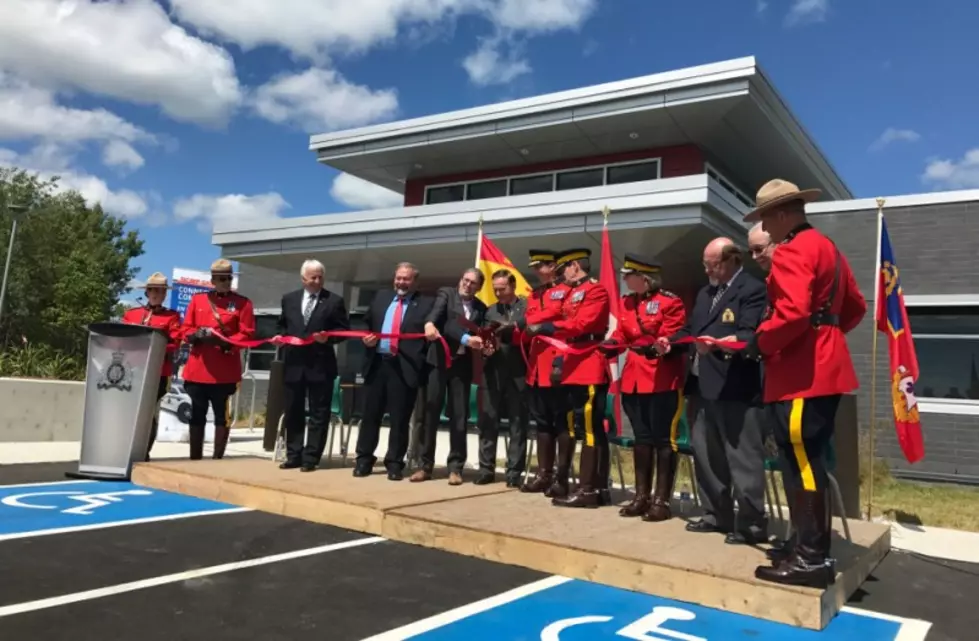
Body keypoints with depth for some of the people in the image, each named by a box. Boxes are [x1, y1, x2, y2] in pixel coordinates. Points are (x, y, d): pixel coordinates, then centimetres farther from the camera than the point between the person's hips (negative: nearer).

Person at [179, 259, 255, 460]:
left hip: (225, 371, -3)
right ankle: (195, 458, 19)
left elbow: (247, 334, -4)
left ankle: (218, 458, 9)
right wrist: (197, 335, -11)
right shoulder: (197, 299, 12)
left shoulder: (242, 303, 3)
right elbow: (186, 329, 11)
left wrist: (225, 343, -19)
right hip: (197, 369, 3)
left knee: (222, 416, 1)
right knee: (196, 415, 9)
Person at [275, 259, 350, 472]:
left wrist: (328, 337, -18)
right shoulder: (289, 299, 12)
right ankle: (294, 456, 19)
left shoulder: (335, 300, 0)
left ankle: (311, 458, 7)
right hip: (293, 364, 4)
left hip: (320, 365, -3)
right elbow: (281, 325, 21)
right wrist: (280, 336, 1)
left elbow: (344, 329, -1)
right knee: (293, 413, 9)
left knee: (318, 414, 0)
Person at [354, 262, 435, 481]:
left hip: (404, 367, -4)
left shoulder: (426, 304, 1)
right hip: (377, 363, 4)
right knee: (370, 414, 11)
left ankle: (394, 463, 14)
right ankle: (364, 459, 23)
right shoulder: (381, 297, 17)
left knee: (399, 418, 3)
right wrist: (366, 336, 4)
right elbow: (367, 323, 23)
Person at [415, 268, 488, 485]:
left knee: (459, 416, 1)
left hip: (462, 364, 2)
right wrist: (429, 323, -36)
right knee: (430, 413, -1)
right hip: (438, 360, -2)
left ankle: (455, 467, 8)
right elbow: (436, 312, -14)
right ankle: (426, 465, 6)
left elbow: (480, 335, 10)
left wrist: (481, 343, -14)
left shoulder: (481, 308, 14)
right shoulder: (446, 294, 5)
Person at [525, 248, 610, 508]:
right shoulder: (571, 293, 20)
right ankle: (562, 481, 19)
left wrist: (544, 327, -21)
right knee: (569, 425, 12)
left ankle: (589, 490, -3)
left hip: (589, 368, -10)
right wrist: (560, 360, 11)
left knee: (590, 428, -6)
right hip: (572, 368, 10)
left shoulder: (596, 291, -8)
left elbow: (581, 324, -21)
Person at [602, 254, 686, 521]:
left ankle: (661, 500, 8)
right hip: (634, 379, 7)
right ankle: (642, 497, 22)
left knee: (663, 439, 0)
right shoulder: (627, 303, 11)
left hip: (663, 381, -7)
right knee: (641, 438, 13)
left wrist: (655, 348, -28)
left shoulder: (670, 302, -9)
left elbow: (672, 340, -12)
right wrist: (612, 344, -6)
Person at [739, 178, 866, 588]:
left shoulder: (791, 252, -14)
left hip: (800, 375, -11)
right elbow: (855, 306, 25)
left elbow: (792, 312, -28)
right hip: (824, 370, 11)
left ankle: (811, 559, 1)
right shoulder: (826, 247, 19)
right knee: (809, 461, 15)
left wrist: (759, 343, -14)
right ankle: (815, 549, 23)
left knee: (801, 464, -5)